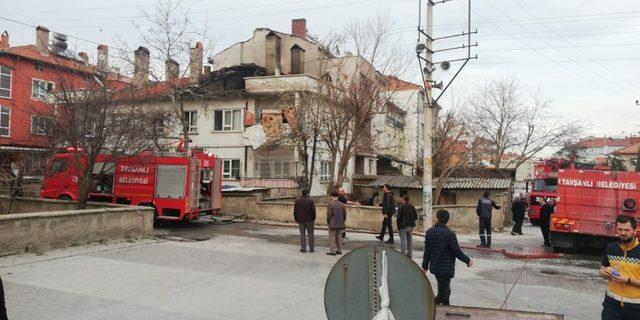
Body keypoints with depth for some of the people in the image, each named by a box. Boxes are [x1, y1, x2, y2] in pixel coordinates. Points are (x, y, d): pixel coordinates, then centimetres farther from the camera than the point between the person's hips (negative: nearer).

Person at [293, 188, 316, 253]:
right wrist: (313, 219, 4)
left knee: (302, 234, 7)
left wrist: (296, 220, 11)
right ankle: (311, 248, 8)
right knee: (310, 234, 6)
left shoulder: (297, 200, 0)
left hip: (301, 220, 2)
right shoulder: (310, 200, -9)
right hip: (309, 220, -2)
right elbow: (313, 211, -9)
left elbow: (295, 211, 3)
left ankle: (303, 248, 5)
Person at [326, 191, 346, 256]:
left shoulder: (330, 204, -11)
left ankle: (332, 251, -2)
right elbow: (344, 214, 6)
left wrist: (328, 222, -5)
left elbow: (329, 214, -15)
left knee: (332, 237, 0)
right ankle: (339, 250, 16)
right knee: (338, 237, 15)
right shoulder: (342, 204, 5)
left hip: (332, 224, -6)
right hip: (340, 224, 6)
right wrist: (342, 222, 14)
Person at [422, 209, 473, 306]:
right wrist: (468, 260, 2)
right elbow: (457, 252, -15)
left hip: (434, 268, 7)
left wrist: (425, 266, 14)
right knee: (442, 294, 3)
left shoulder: (429, 232, -2)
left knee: (446, 290, 25)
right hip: (446, 269, -7)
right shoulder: (449, 234, -19)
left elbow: (427, 251, 4)